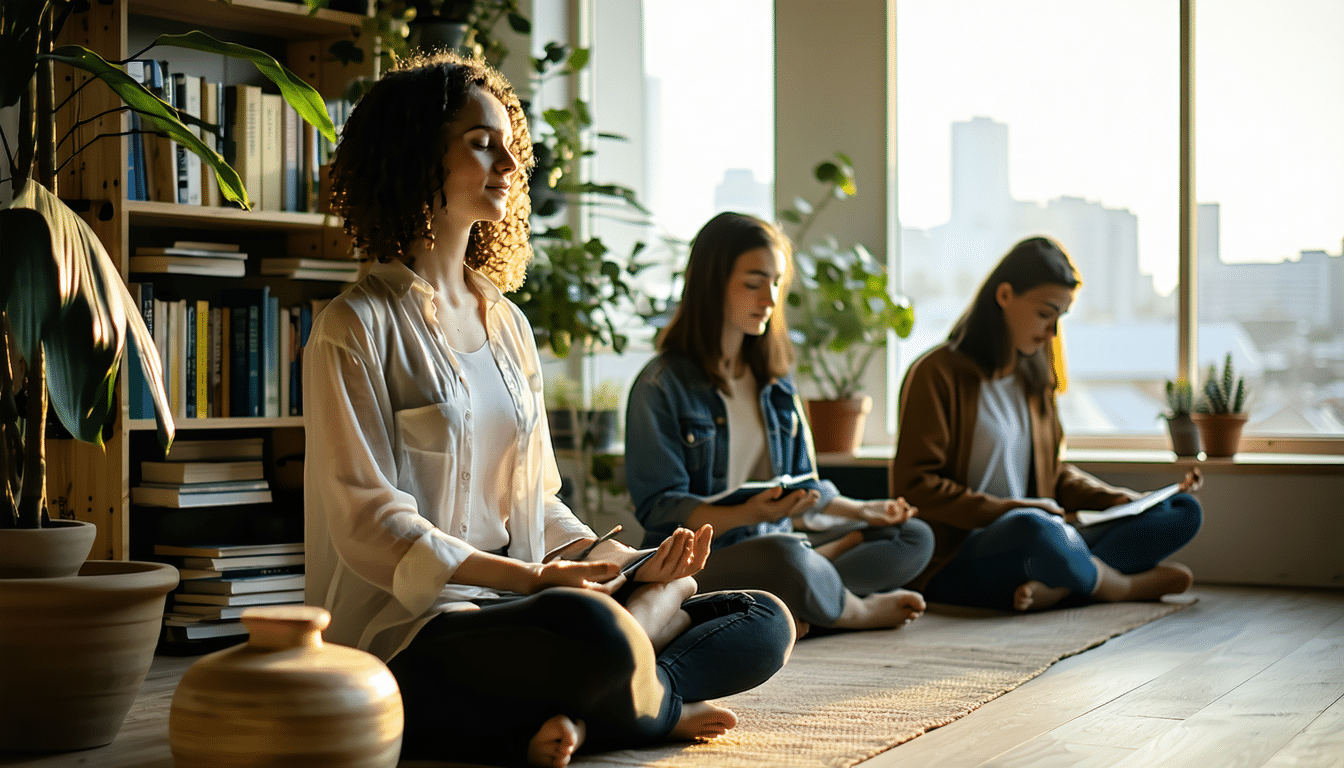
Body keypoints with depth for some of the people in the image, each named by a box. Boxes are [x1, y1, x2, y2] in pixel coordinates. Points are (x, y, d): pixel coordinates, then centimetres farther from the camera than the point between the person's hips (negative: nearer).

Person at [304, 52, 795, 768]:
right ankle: (653, 708, -6)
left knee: (766, 621, -4)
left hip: (513, 609, 8)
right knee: (588, 628, -38)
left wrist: (616, 561, -2)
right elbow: (369, 524, -13)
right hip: (405, 628, -7)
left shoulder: (508, 325, 17)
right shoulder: (357, 327, -5)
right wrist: (534, 578, -21)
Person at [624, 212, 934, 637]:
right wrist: (748, 514, -27)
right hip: (695, 563, -7)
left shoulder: (775, 382, 17)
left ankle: (784, 608, -26)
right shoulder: (661, 386, -6)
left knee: (915, 537, -7)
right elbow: (658, 508, -12)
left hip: (772, 542, 8)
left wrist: (860, 510, 4)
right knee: (784, 556, -39)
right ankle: (859, 612, -7)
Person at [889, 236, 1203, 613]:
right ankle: (1133, 587, -13)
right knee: (1033, 528, -43)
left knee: (1183, 511, -8)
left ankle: (1057, 587, -29)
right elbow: (914, 485, -11)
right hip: (955, 561, -8)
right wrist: (1009, 509, -17)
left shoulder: (1034, 377, 19)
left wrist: (1117, 499, 6)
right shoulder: (937, 374, -5)